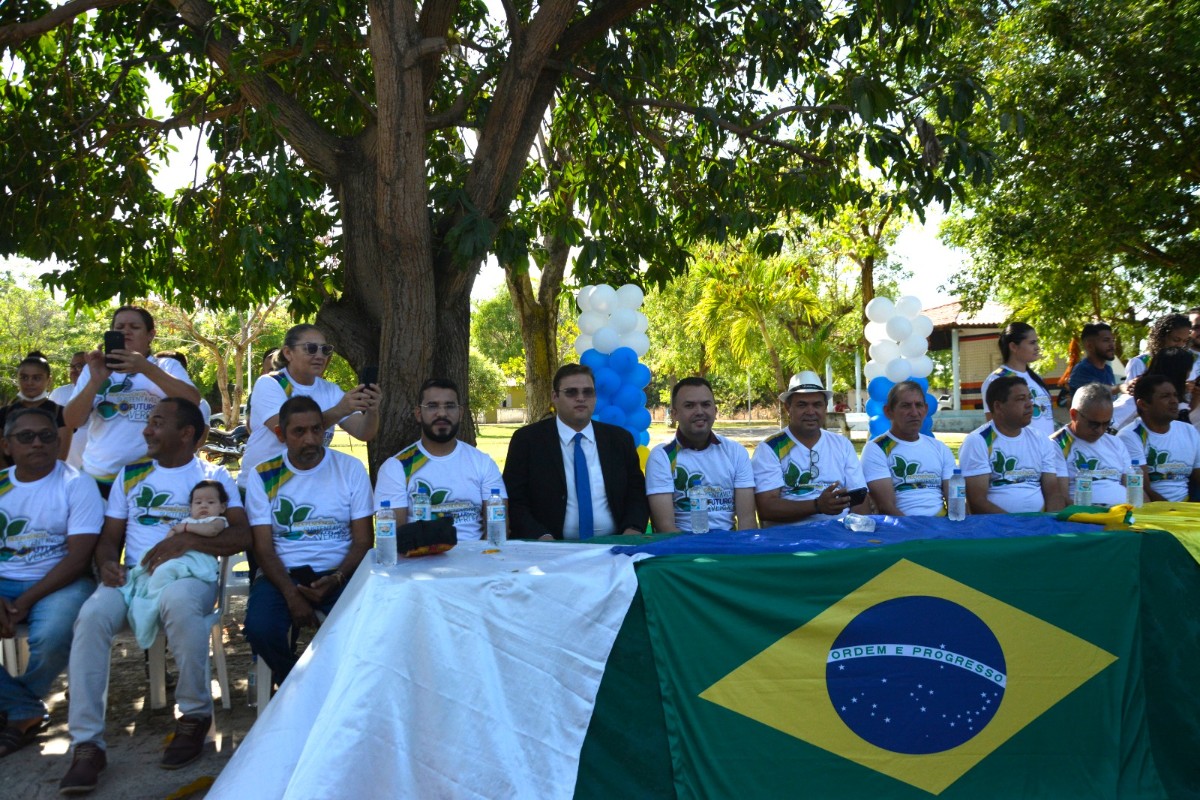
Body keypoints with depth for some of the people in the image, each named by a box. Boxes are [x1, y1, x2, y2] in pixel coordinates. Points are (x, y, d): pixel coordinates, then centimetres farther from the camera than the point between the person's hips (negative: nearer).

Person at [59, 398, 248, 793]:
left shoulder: (213, 476, 7)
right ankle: (87, 744, -24)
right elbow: (109, 537, 16)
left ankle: (195, 715, -19)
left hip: (190, 573, -3)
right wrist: (108, 563, -7)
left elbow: (241, 535, -5)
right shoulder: (130, 474, 19)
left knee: (177, 600, -39)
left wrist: (187, 540, -19)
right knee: (91, 616, -30)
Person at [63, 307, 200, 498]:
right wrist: (95, 381, -15)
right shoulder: (94, 369, 10)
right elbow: (72, 421, 1)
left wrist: (146, 368, -23)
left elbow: (193, 402, -15)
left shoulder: (168, 367, 3)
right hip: (98, 477, 2)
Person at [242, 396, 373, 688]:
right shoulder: (263, 476, 4)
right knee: (260, 629, -29)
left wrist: (337, 579, -17)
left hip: (338, 573, -1)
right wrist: (291, 593, -17)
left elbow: (363, 541, 2)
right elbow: (264, 547, -1)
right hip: (282, 573, 1)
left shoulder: (350, 469, 2)